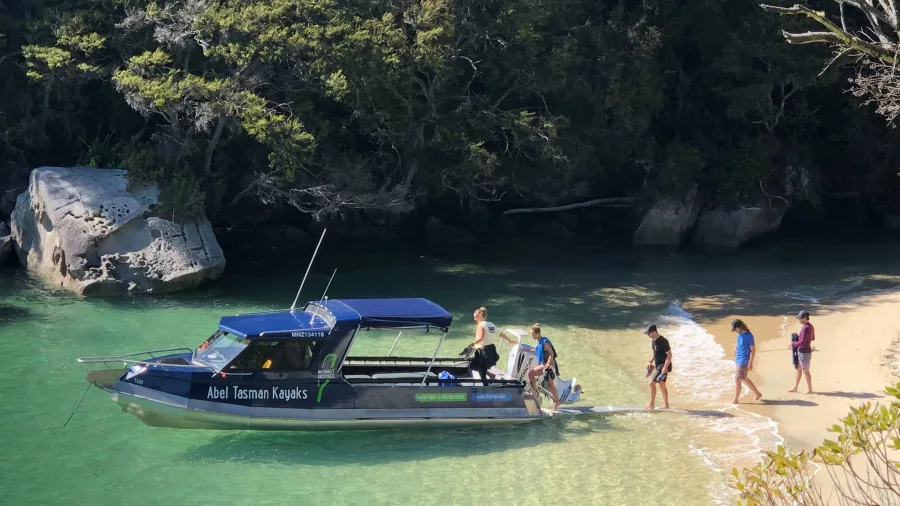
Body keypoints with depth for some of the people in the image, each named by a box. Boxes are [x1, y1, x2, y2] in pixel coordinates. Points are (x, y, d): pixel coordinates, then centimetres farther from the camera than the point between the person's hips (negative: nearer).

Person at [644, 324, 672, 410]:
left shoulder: (663, 341, -21)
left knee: (652, 383, -11)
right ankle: (666, 405, 24)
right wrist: (650, 362, 12)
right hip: (658, 365, 10)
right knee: (662, 385, 15)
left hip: (663, 366, -10)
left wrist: (665, 367, -26)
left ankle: (651, 405, -4)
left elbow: (669, 354, -21)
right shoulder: (653, 340, 7)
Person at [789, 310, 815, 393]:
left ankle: (809, 389, 14)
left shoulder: (806, 328, -24)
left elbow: (802, 342, -28)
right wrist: (798, 340, 18)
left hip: (804, 352, -10)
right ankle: (795, 387, 27)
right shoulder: (811, 326, 7)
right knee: (798, 369, 18)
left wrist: (793, 344, -13)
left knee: (805, 371, 3)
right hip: (802, 351, 10)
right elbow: (812, 338, 21)